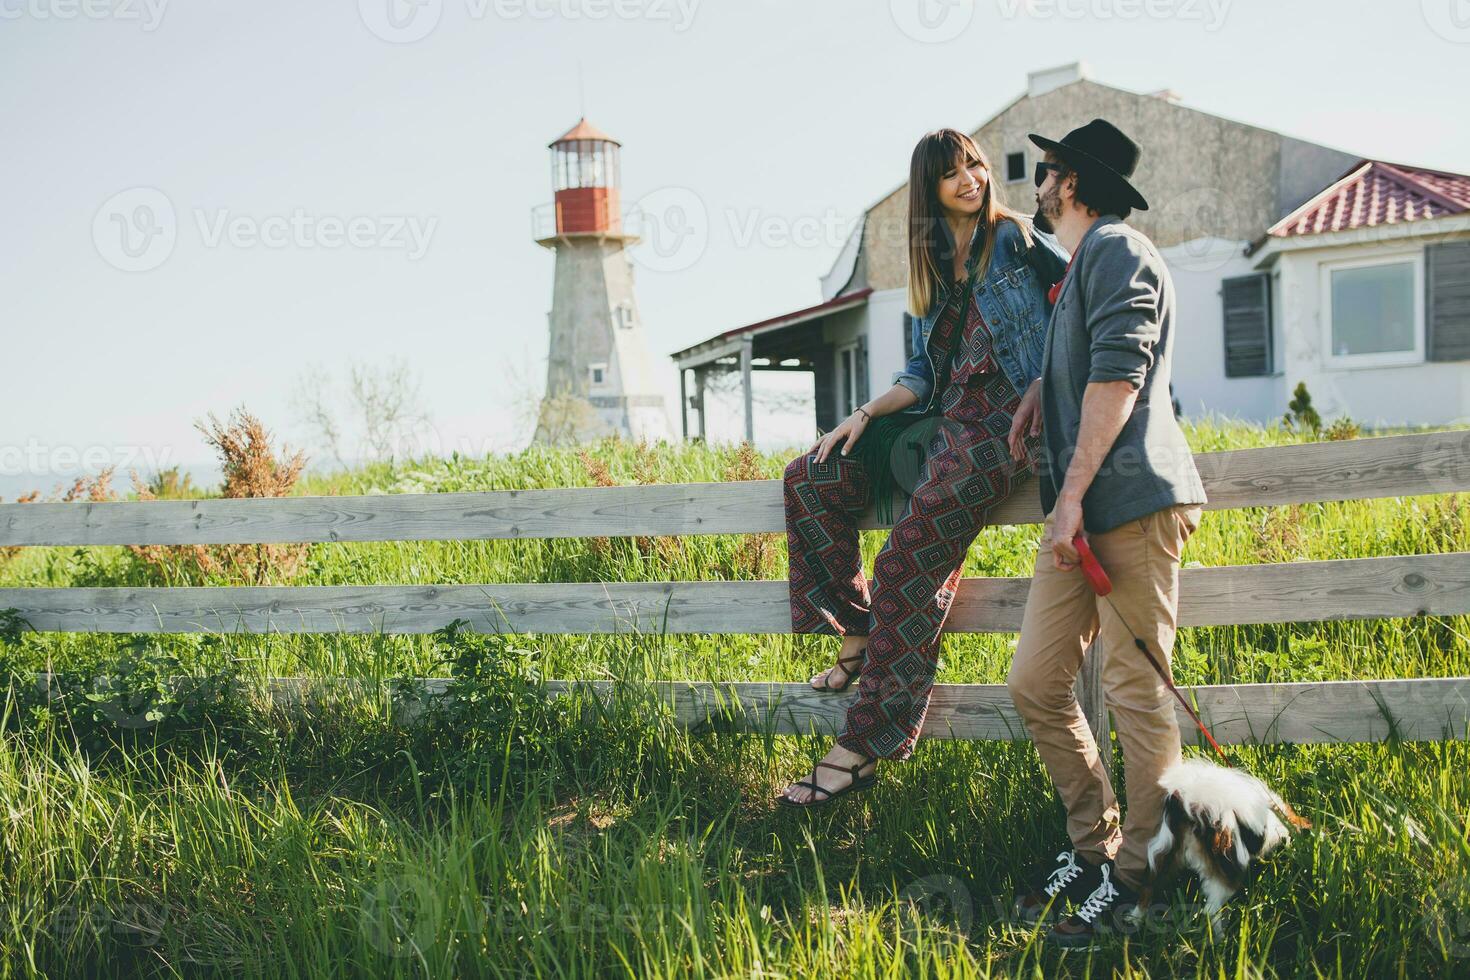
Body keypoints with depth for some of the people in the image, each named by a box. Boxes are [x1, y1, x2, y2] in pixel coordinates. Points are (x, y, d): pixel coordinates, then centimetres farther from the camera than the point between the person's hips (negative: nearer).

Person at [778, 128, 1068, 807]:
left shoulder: (1015, 238, 3)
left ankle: (861, 749, -19)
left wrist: (1043, 383, -15)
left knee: (908, 566, -20)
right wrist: (866, 414, 3)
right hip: (944, 418, 8)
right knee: (810, 477, -3)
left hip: (1001, 418, -8)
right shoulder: (932, 269, 20)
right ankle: (857, 633, 4)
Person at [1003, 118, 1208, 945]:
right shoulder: (1082, 268, 26)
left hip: (1133, 501, -10)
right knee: (1035, 683, 7)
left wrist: (1073, 494, -19)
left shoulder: (1116, 248, -5)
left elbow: (1118, 375, -16)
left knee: (1136, 692, -5)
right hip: (1081, 509, 10)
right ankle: (1094, 847, 17)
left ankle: (1137, 878, 4)